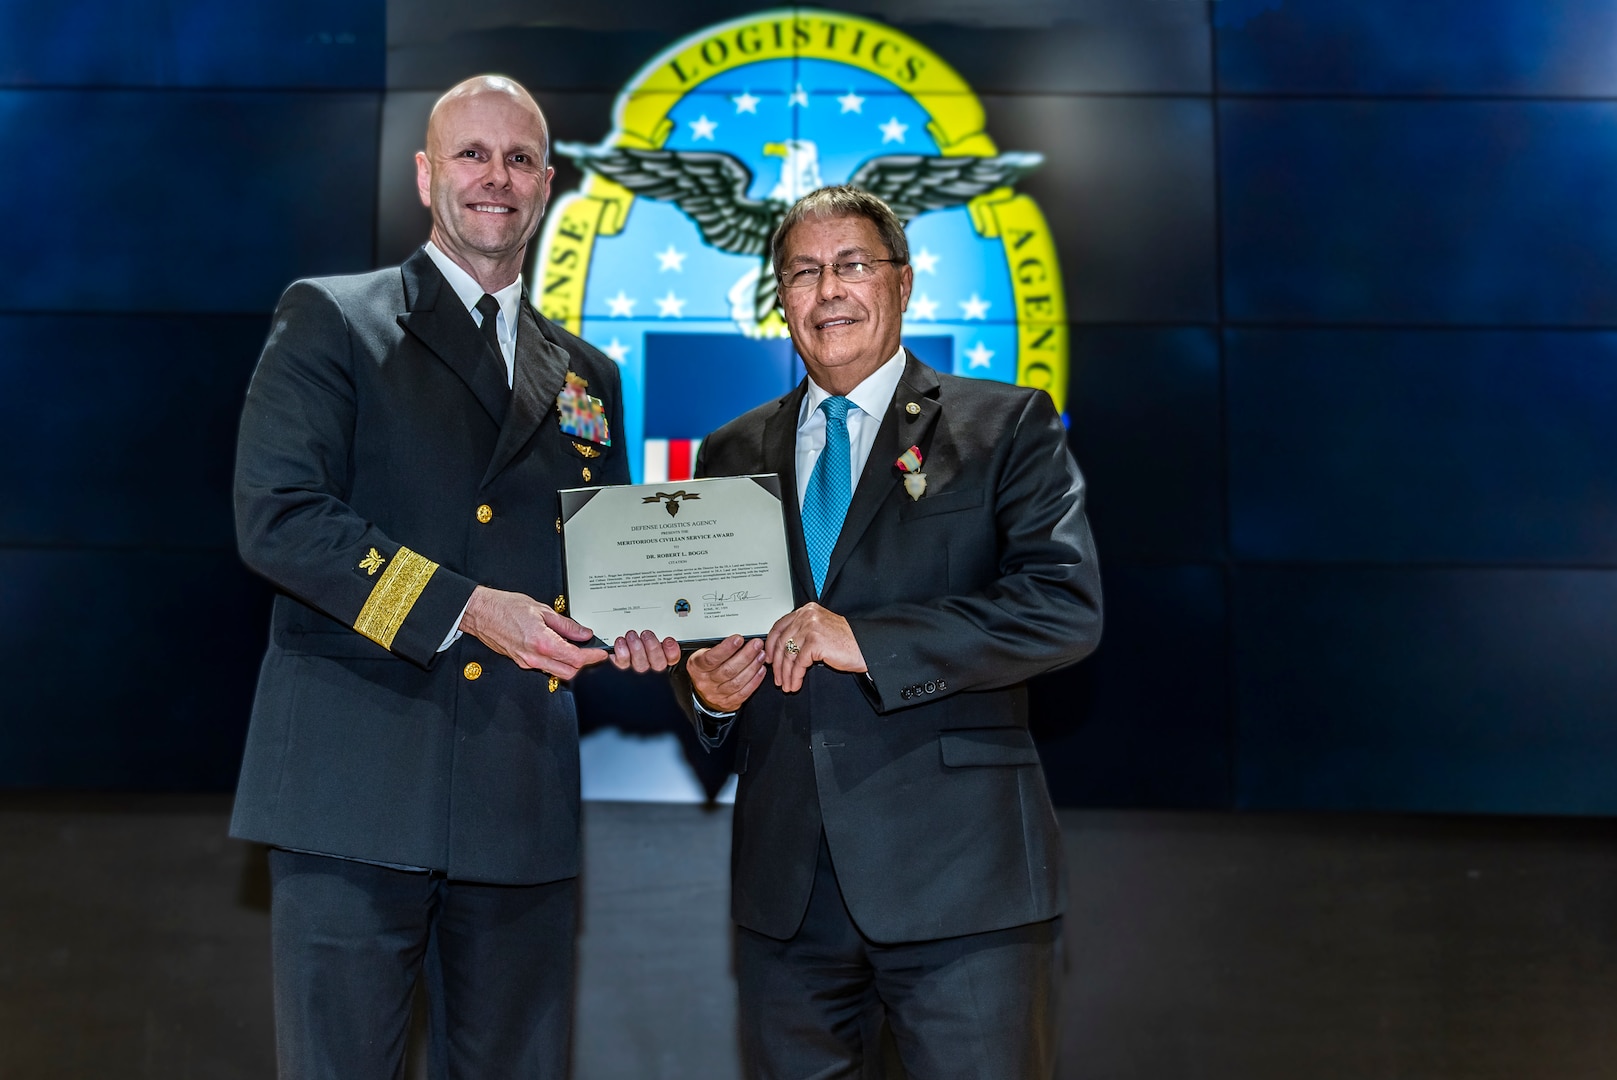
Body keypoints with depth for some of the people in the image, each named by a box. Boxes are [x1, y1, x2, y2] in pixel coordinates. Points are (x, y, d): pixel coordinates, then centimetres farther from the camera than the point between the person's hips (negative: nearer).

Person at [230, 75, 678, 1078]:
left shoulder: (587, 375, 19)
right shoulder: (330, 319, 5)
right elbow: (275, 513, -8)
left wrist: (629, 622, 1)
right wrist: (466, 608, -16)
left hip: (524, 802, 5)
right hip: (357, 786, -4)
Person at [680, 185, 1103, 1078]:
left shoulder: (1007, 427, 2)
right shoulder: (732, 455, 15)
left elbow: (1066, 604, -11)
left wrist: (869, 641, -19)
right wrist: (705, 686, -5)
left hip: (958, 876, -3)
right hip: (785, 886, 4)